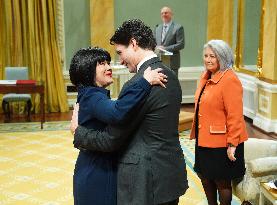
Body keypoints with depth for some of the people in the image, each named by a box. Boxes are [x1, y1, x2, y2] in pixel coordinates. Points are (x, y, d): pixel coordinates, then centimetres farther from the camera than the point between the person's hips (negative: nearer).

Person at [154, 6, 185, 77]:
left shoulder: (178, 28, -3)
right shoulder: (157, 28, 17)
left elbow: (181, 45, -9)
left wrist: (165, 48, -16)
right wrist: (156, 47, -4)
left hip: (172, 62, -5)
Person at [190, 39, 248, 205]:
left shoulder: (230, 80, -18)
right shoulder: (206, 77, 8)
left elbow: (235, 116, -20)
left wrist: (232, 144, -20)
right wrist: (196, 132, 14)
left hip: (222, 142, -8)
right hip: (204, 139, 8)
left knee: (221, 181, 6)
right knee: (205, 176, 19)